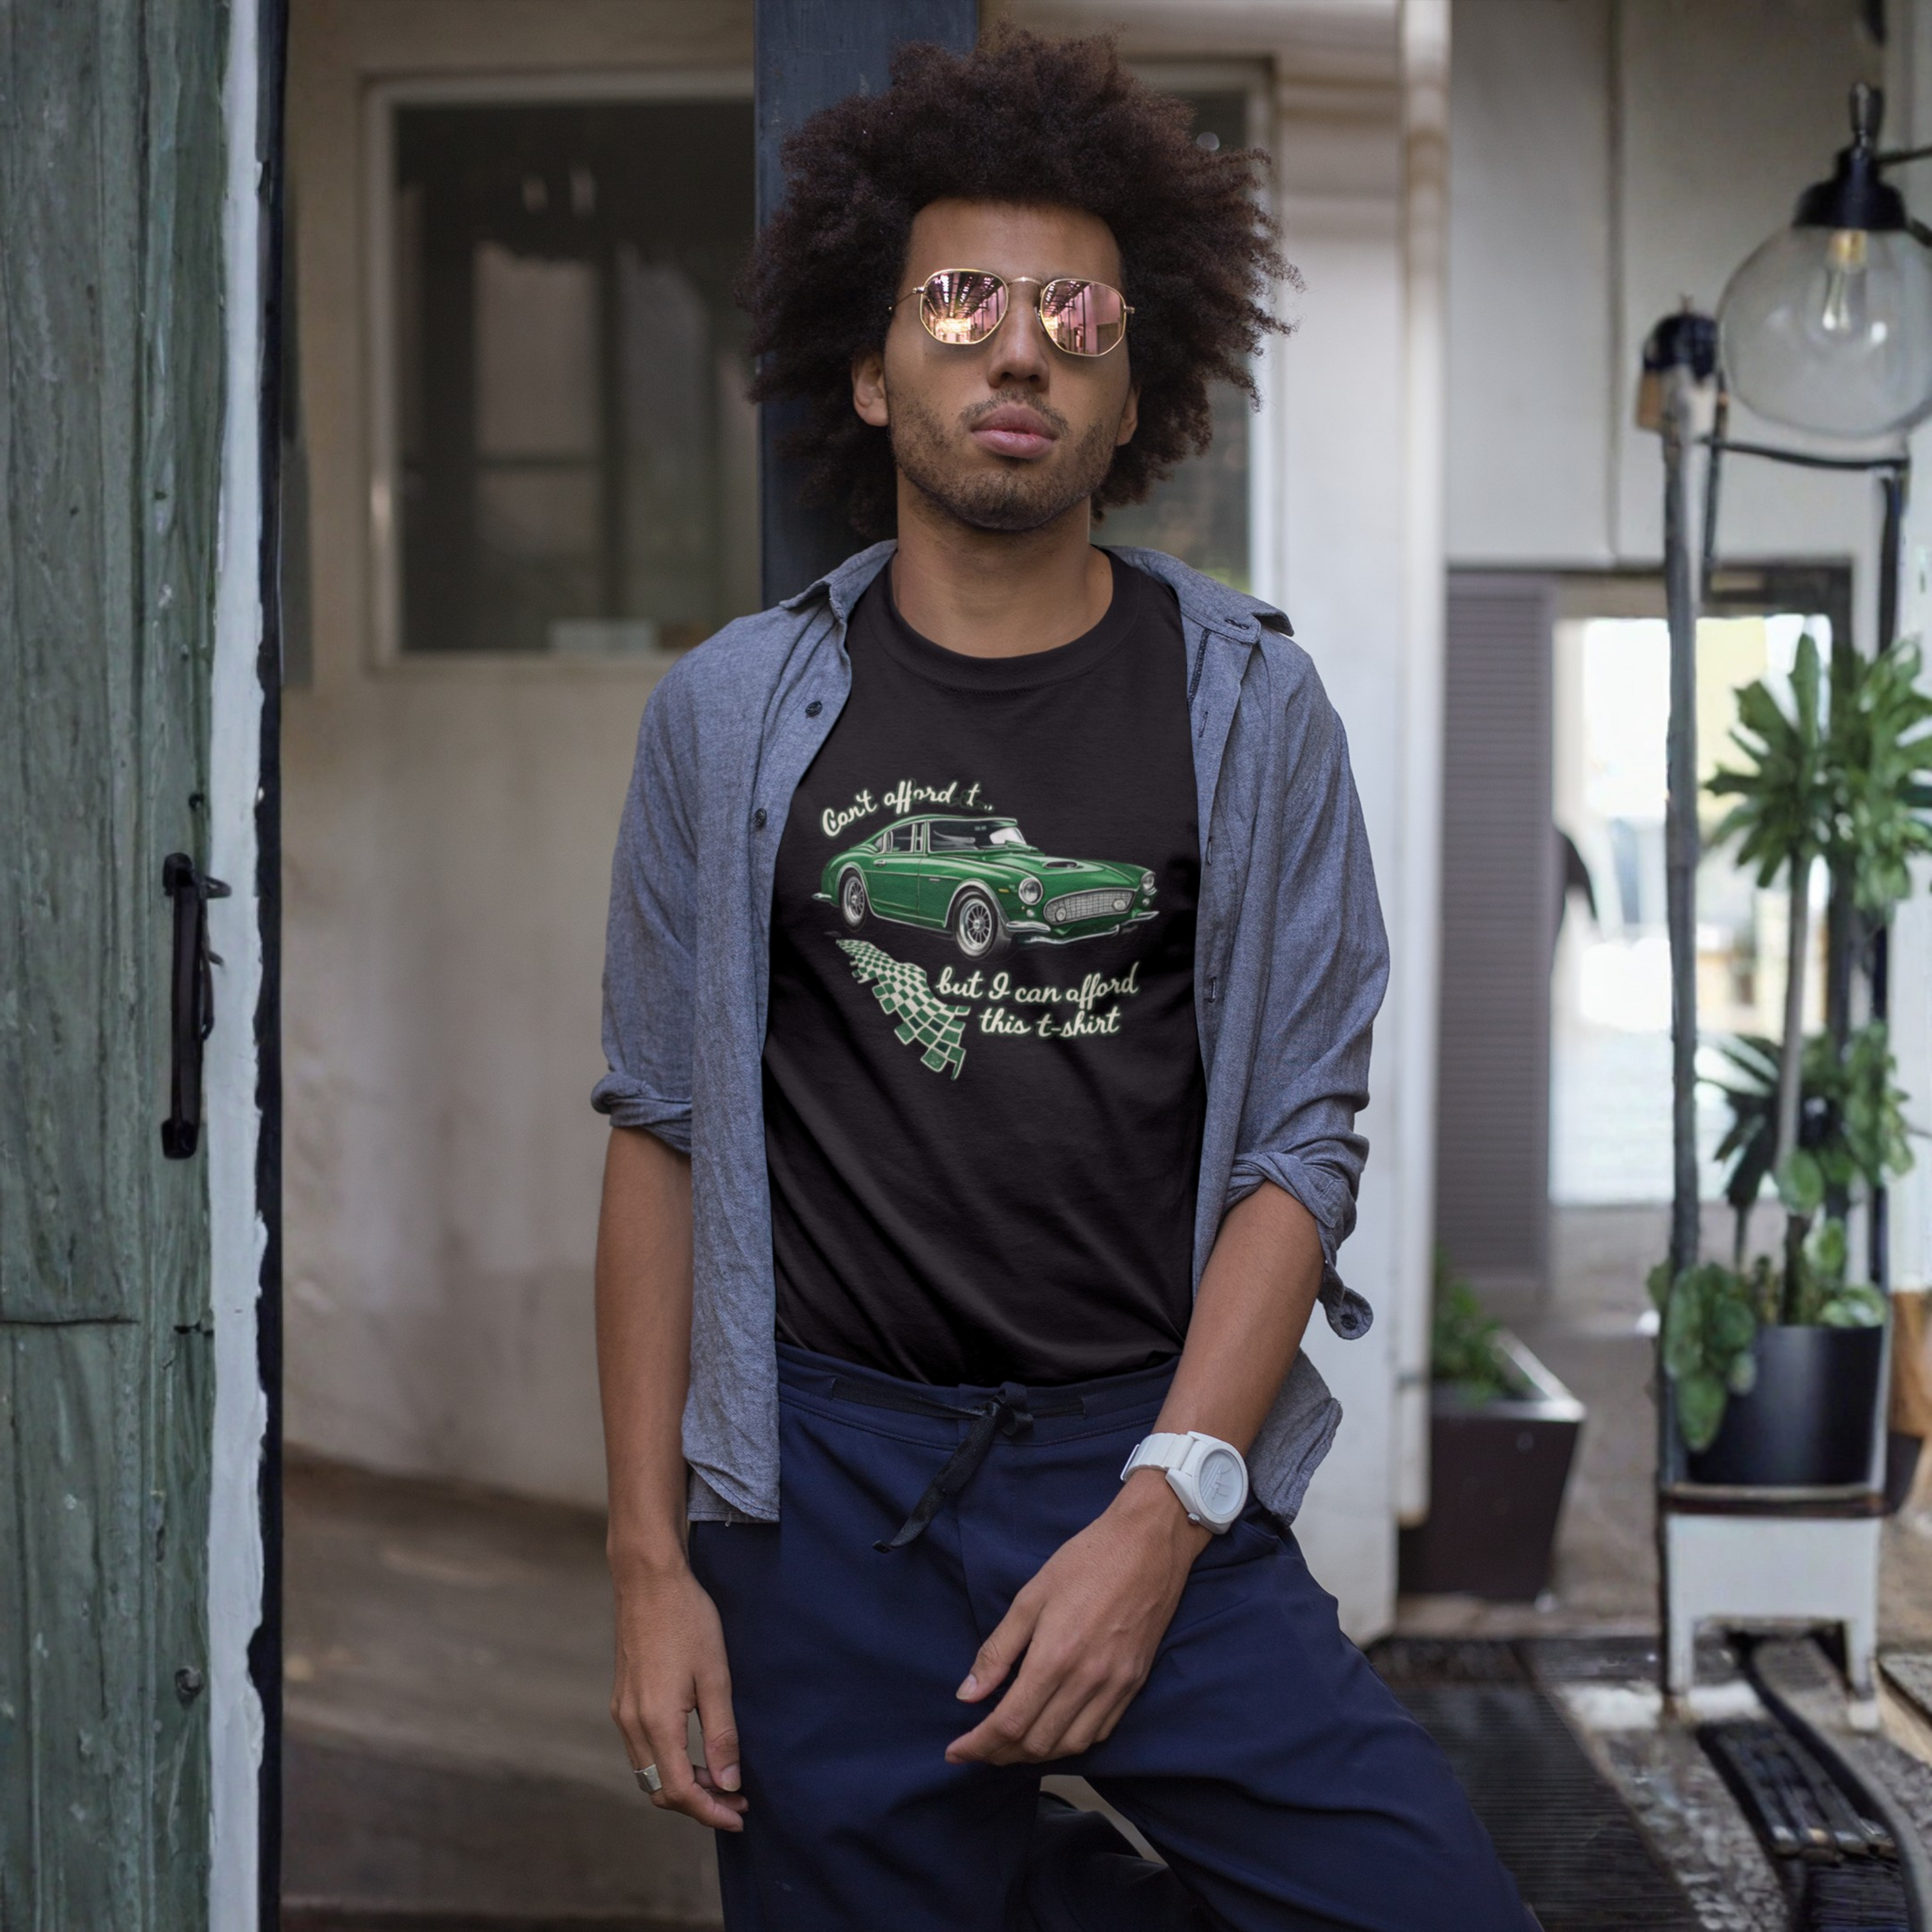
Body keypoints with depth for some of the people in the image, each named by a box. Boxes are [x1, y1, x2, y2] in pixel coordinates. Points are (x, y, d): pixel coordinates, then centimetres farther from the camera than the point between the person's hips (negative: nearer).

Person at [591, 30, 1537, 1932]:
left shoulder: (1247, 707, 3)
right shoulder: (730, 717, 4)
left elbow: (1302, 1144, -1)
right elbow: (663, 1136, 5)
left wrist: (1161, 1512, -11)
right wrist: (650, 1559, 1)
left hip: (1155, 1473, 0)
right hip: (824, 1488, 1)